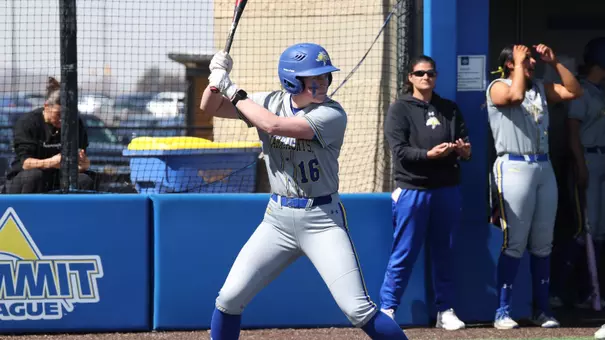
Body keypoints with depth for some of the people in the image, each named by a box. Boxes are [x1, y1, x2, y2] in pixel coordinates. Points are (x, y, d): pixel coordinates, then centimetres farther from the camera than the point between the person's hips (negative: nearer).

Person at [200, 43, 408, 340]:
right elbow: (210, 108, 5)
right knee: (229, 299, 1)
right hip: (277, 218, 4)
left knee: (358, 310, -13)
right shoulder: (271, 102, 1)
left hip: (322, 221, -4)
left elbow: (274, 125, -26)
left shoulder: (332, 115, -15)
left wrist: (234, 91, -16)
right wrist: (218, 79, -14)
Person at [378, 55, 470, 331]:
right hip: (412, 190, -4)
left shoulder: (450, 109, 15)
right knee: (404, 254, -3)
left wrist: (464, 150, -12)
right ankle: (387, 309, 3)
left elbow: (465, 147, 11)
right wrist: (429, 155, -24)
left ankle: (445, 311, 16)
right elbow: (400, 151, -10)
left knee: (444, 254, 9)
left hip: (447, 191, 4)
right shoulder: (400, 109, 1)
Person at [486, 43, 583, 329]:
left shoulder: (541, 88, 18)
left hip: (544, 167, 6)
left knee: (543, 244, 6)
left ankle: (542, 309, 12)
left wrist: (554, 63, 9)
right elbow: (516, 95, -22)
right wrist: (519, 64, -9)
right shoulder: (498, 87, -1)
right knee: (514, 244, -7)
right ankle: (502, 312, -3)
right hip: (514, 167, -6)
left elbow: (574, 92, 12)